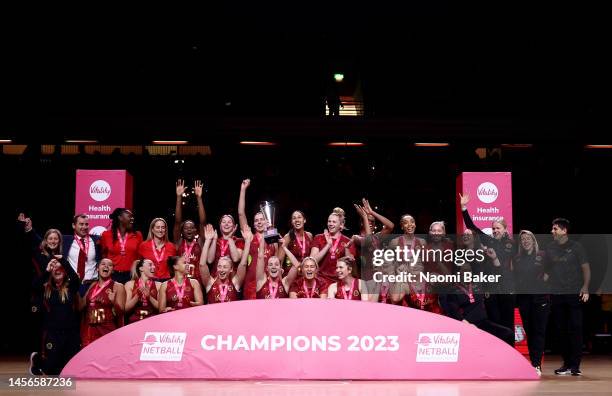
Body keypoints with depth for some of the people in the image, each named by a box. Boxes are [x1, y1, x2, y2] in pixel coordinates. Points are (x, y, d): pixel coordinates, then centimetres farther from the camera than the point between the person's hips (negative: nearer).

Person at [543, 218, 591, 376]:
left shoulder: (576, 247, 0)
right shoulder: (550, 249, 10)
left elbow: (586, 268, -1)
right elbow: (547, 271, 14)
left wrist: (585, 286, -13)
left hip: (574, 293, -4)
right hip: (556, 294, 4)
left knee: (575, 329, -6)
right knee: (562, 330, 6)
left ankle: (575, 365, -2)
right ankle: (567, 364, 13)